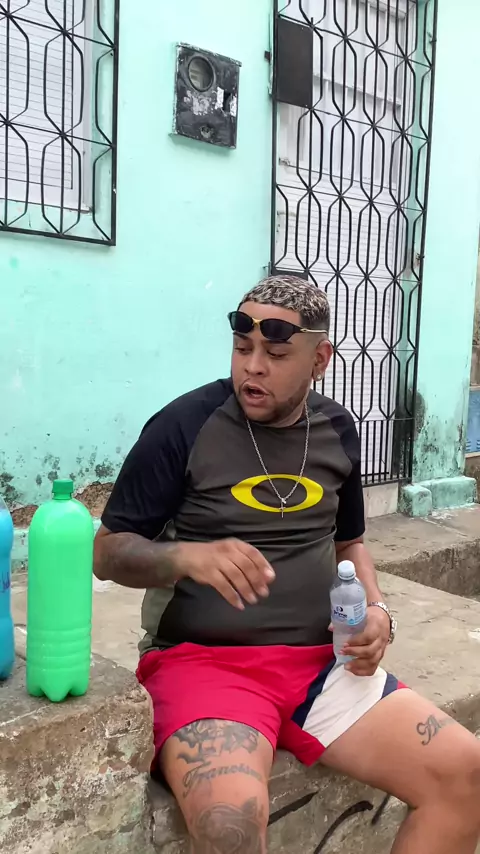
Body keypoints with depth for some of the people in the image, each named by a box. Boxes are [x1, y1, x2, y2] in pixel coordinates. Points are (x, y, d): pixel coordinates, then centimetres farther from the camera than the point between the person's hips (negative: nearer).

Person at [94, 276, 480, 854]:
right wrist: (187, 556, -24)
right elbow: (108, 552, -4)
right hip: (201, 659, -5)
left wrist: (376, 611, 1)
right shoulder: (184, 425, -9)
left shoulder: (337, 431, 8)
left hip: (320, 661, 5)